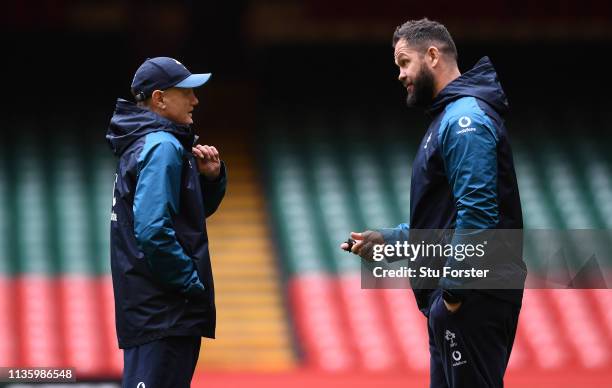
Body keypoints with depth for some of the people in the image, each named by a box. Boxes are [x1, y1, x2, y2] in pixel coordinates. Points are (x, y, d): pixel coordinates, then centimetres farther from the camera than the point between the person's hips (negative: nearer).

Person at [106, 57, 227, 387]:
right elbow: (153, 230, -25)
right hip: (163, 310, -11)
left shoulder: (144, 143, 17)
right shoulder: (162, 148, -14)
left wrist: (211, 177, 7)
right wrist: (192, 283, -17)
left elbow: (196, 210, 26)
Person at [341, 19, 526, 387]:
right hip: (453, 295, 11)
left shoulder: (466, 118, -14)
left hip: (472, 297, -11)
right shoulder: (450, 116, 19)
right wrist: (386, 239, 15)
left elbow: (477, 213, -22)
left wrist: (454, 289, -21)